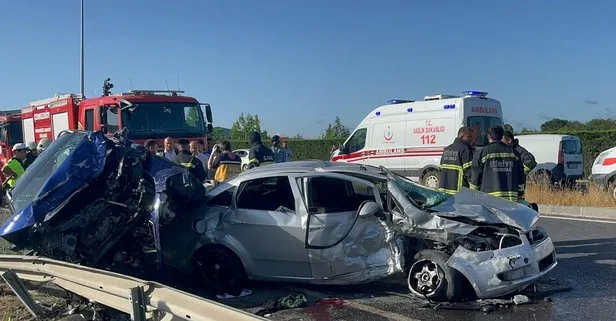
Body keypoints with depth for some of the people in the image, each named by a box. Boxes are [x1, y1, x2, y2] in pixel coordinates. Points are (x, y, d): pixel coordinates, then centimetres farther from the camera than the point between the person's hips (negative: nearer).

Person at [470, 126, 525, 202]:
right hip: (511, 198, 3)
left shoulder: (482, 153, 1)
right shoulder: (513, 152, 12)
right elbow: (520, 176, 15)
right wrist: (520, 197, 22)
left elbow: (475, 176, 2)